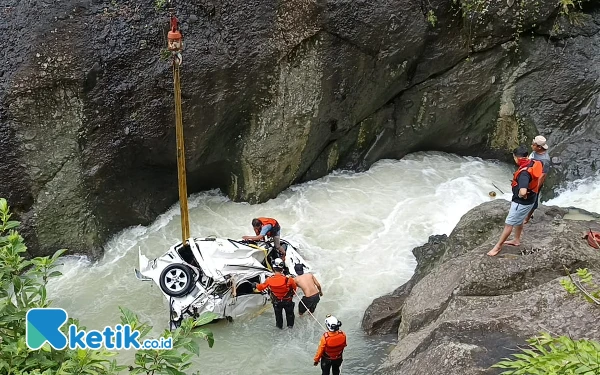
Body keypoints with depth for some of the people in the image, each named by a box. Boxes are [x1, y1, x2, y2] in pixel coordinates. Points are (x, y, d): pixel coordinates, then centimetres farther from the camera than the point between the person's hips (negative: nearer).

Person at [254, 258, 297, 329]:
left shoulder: (269, 280, -29)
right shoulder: (288, 280, -34)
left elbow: (261, 287, -12)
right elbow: (294, 288, -15)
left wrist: (256, 285, 11)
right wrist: (292, 293, 9)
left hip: (276, 302, 2)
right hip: (287, 301, -2)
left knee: (278, 314, 30)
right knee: (289, 313, 28)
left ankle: (279, 325, 52)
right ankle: (290, 324, 51)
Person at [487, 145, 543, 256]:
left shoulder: (524, 173, -35)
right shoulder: (533, 163, -9)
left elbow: (523, 192, -49)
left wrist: (520, 196, -23)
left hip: (522, 202, -9)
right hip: (529, 199, 9)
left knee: (508, 224, 3)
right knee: (519, 221, 27)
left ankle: (498, 246, 15)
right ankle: (516, 240, 45)